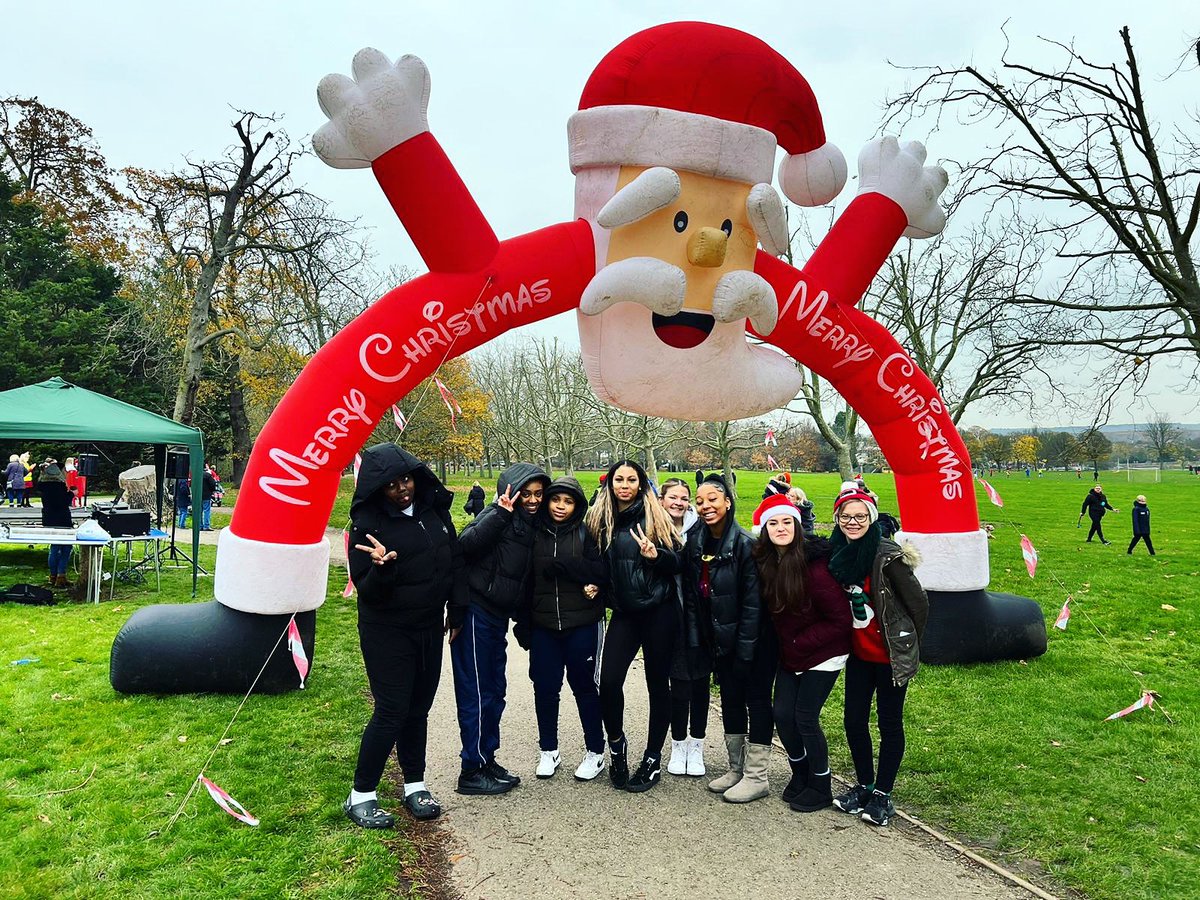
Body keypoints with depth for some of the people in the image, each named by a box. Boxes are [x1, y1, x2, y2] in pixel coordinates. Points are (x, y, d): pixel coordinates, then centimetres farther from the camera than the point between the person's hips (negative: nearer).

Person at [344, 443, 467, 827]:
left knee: (419, 708, 14)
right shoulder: (368, 522, -16)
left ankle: (415, 785, 29)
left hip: (429, 628, 5)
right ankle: (361, 795, 14)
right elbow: (366, 589, -15)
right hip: (387, 632, -5)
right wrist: (382, 568, -36)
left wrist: (456, 612, 9)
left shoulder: (435, 508, -2)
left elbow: (455, 561, 8)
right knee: (391, 712, -3)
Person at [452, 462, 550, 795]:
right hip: (476, 614, -8)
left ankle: (487, 759, 29)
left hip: (497, 616, 8)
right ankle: (472, 771, 11)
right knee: (477, 693, 0)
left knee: (495, 692, 16)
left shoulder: (530, 523, 11)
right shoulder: (499, 515, -13)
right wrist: (500, 514, -33)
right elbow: (466, 545, -30)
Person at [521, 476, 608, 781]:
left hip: (582, 624, -2)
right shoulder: (535, 533, 4)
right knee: (545, 688, 8)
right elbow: (525, 579, 5)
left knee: (585, 686, 8)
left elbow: (601, 572, -11)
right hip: (543, 624, 2)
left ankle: (595, 752, 22)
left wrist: (561, 564, -17)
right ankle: (548, 751, 26)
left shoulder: (586, 534, -2)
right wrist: (522, 623, 3)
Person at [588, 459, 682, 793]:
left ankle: (653, 759, 22)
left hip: (659, 612, -2)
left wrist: (656, 555, -22)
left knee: (658, 683, 7)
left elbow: (678, 561, -4)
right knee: (609, 681, -9)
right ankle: (616, 743, 19)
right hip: (624, 612, 3)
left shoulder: (654, 515, -4)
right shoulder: (601, 518, 6)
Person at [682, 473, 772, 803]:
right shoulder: (695, 543, -1)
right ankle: (736, 769, 29)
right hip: (719, 639, 7)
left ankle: (756, 776, 14)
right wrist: (698, 636, 2)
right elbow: (691, 592, 7)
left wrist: (745, 648, -19)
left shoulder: (745, 544, -20)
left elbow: (753, 600, -20)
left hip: (753, 640, -6)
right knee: (730, 699, 15)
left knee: (757, 699, 4)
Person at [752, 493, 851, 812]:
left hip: (822, 655, -6)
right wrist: (786, 645, -1)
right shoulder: (766, 562, -5)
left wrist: (800, 643, -17)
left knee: (805, 718, -2)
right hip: (790, 655, 6)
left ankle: (821, 788, 20)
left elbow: (841, 619, -20)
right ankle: (800, 774, 32)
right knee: (782, 714, 6)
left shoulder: (814, 566, -25)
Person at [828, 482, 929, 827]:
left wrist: (909, 643, -1)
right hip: (859, 653, 6)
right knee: (853, 720, 11)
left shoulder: (887, 555, -20)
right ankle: (864, 785, 31)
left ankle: (882, 793, 24)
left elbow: (918, 601, -12)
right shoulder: (835, 554, -3)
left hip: (891, 654, -5)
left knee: (889, 724, 8)